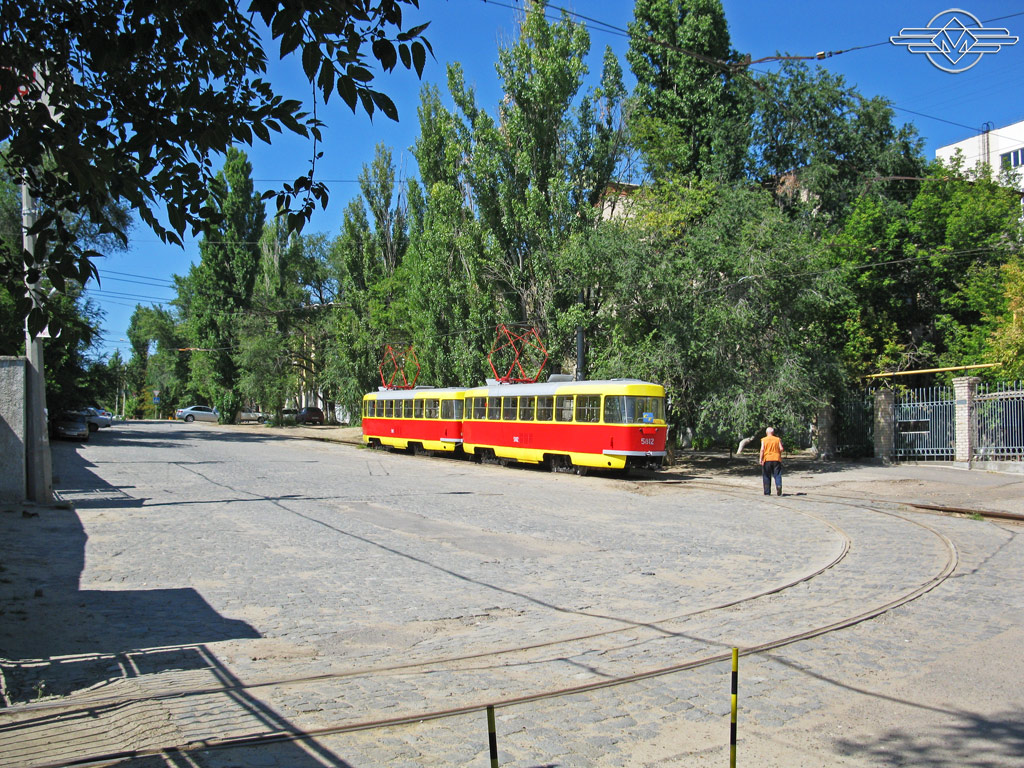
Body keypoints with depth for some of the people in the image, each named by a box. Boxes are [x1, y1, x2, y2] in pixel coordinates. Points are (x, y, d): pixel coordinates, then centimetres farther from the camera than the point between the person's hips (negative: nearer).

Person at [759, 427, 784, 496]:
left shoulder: (763, 440, 2)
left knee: (766, 477, 7)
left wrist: (761, 458, -10)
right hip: (776, 459, 1)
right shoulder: (778, 439, 7)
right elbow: (781, 449, -1)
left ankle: (767, 492, 8)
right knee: (777, 475, 2)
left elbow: (762, 449, -9)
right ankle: (779, 485, -27)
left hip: (766, 459, -1)